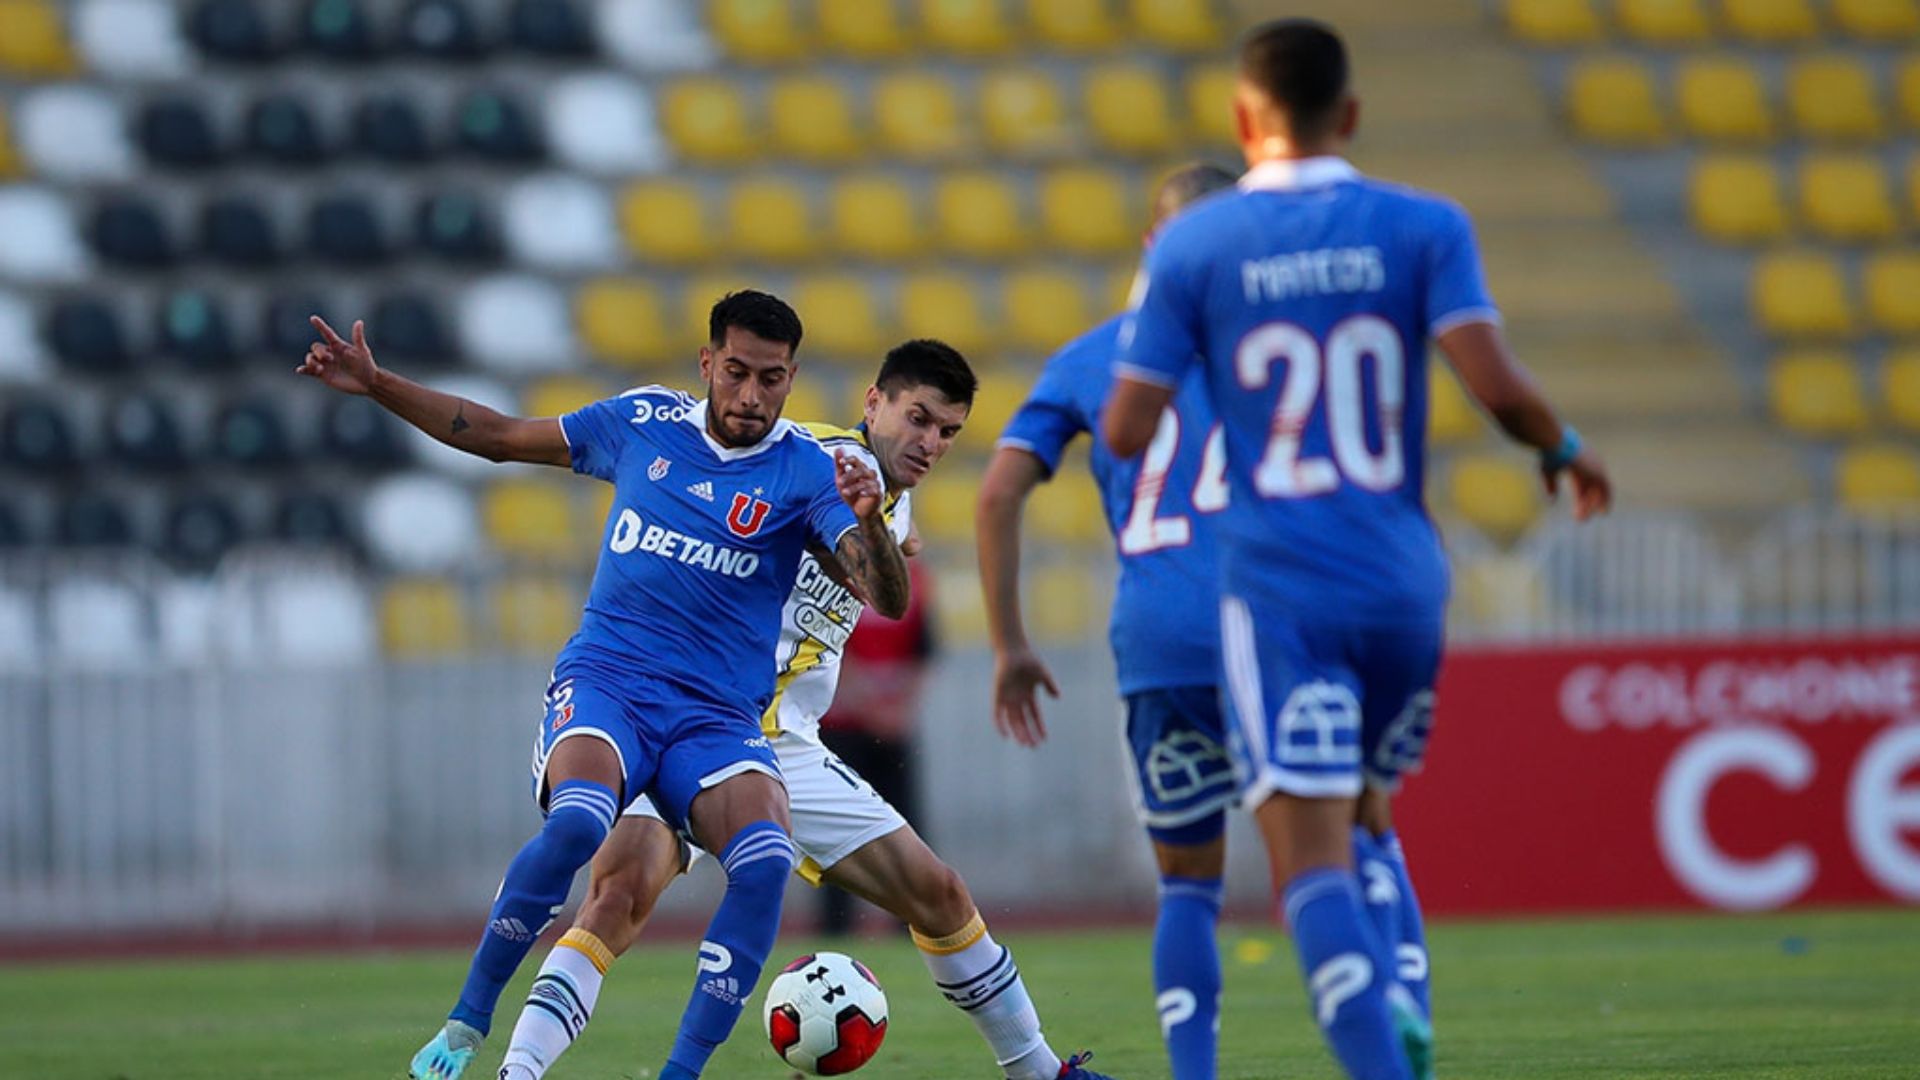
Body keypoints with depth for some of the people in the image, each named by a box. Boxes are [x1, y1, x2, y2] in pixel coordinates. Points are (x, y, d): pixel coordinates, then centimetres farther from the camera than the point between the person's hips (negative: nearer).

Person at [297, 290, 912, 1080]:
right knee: (578, 821, -33)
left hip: (718, 717, 0)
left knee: (766, 862, -29)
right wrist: (377, 386, 13)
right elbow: (500, 437, 19)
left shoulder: (808, 473, -1)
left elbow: (889, 599, -14)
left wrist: (868, 521, -35)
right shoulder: (643, 423, 7)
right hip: (604, 681, 0)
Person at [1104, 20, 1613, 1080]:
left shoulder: (1192, 246, -1)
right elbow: (1493, 383, -11)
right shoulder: (1424, 228, 1)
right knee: (1365, 814, 24)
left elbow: (1126, 430, -3)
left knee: (1310, 853, -7)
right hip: (1402, 582, 3)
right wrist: (1563, 449, 9)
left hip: (1276, 588, -3)